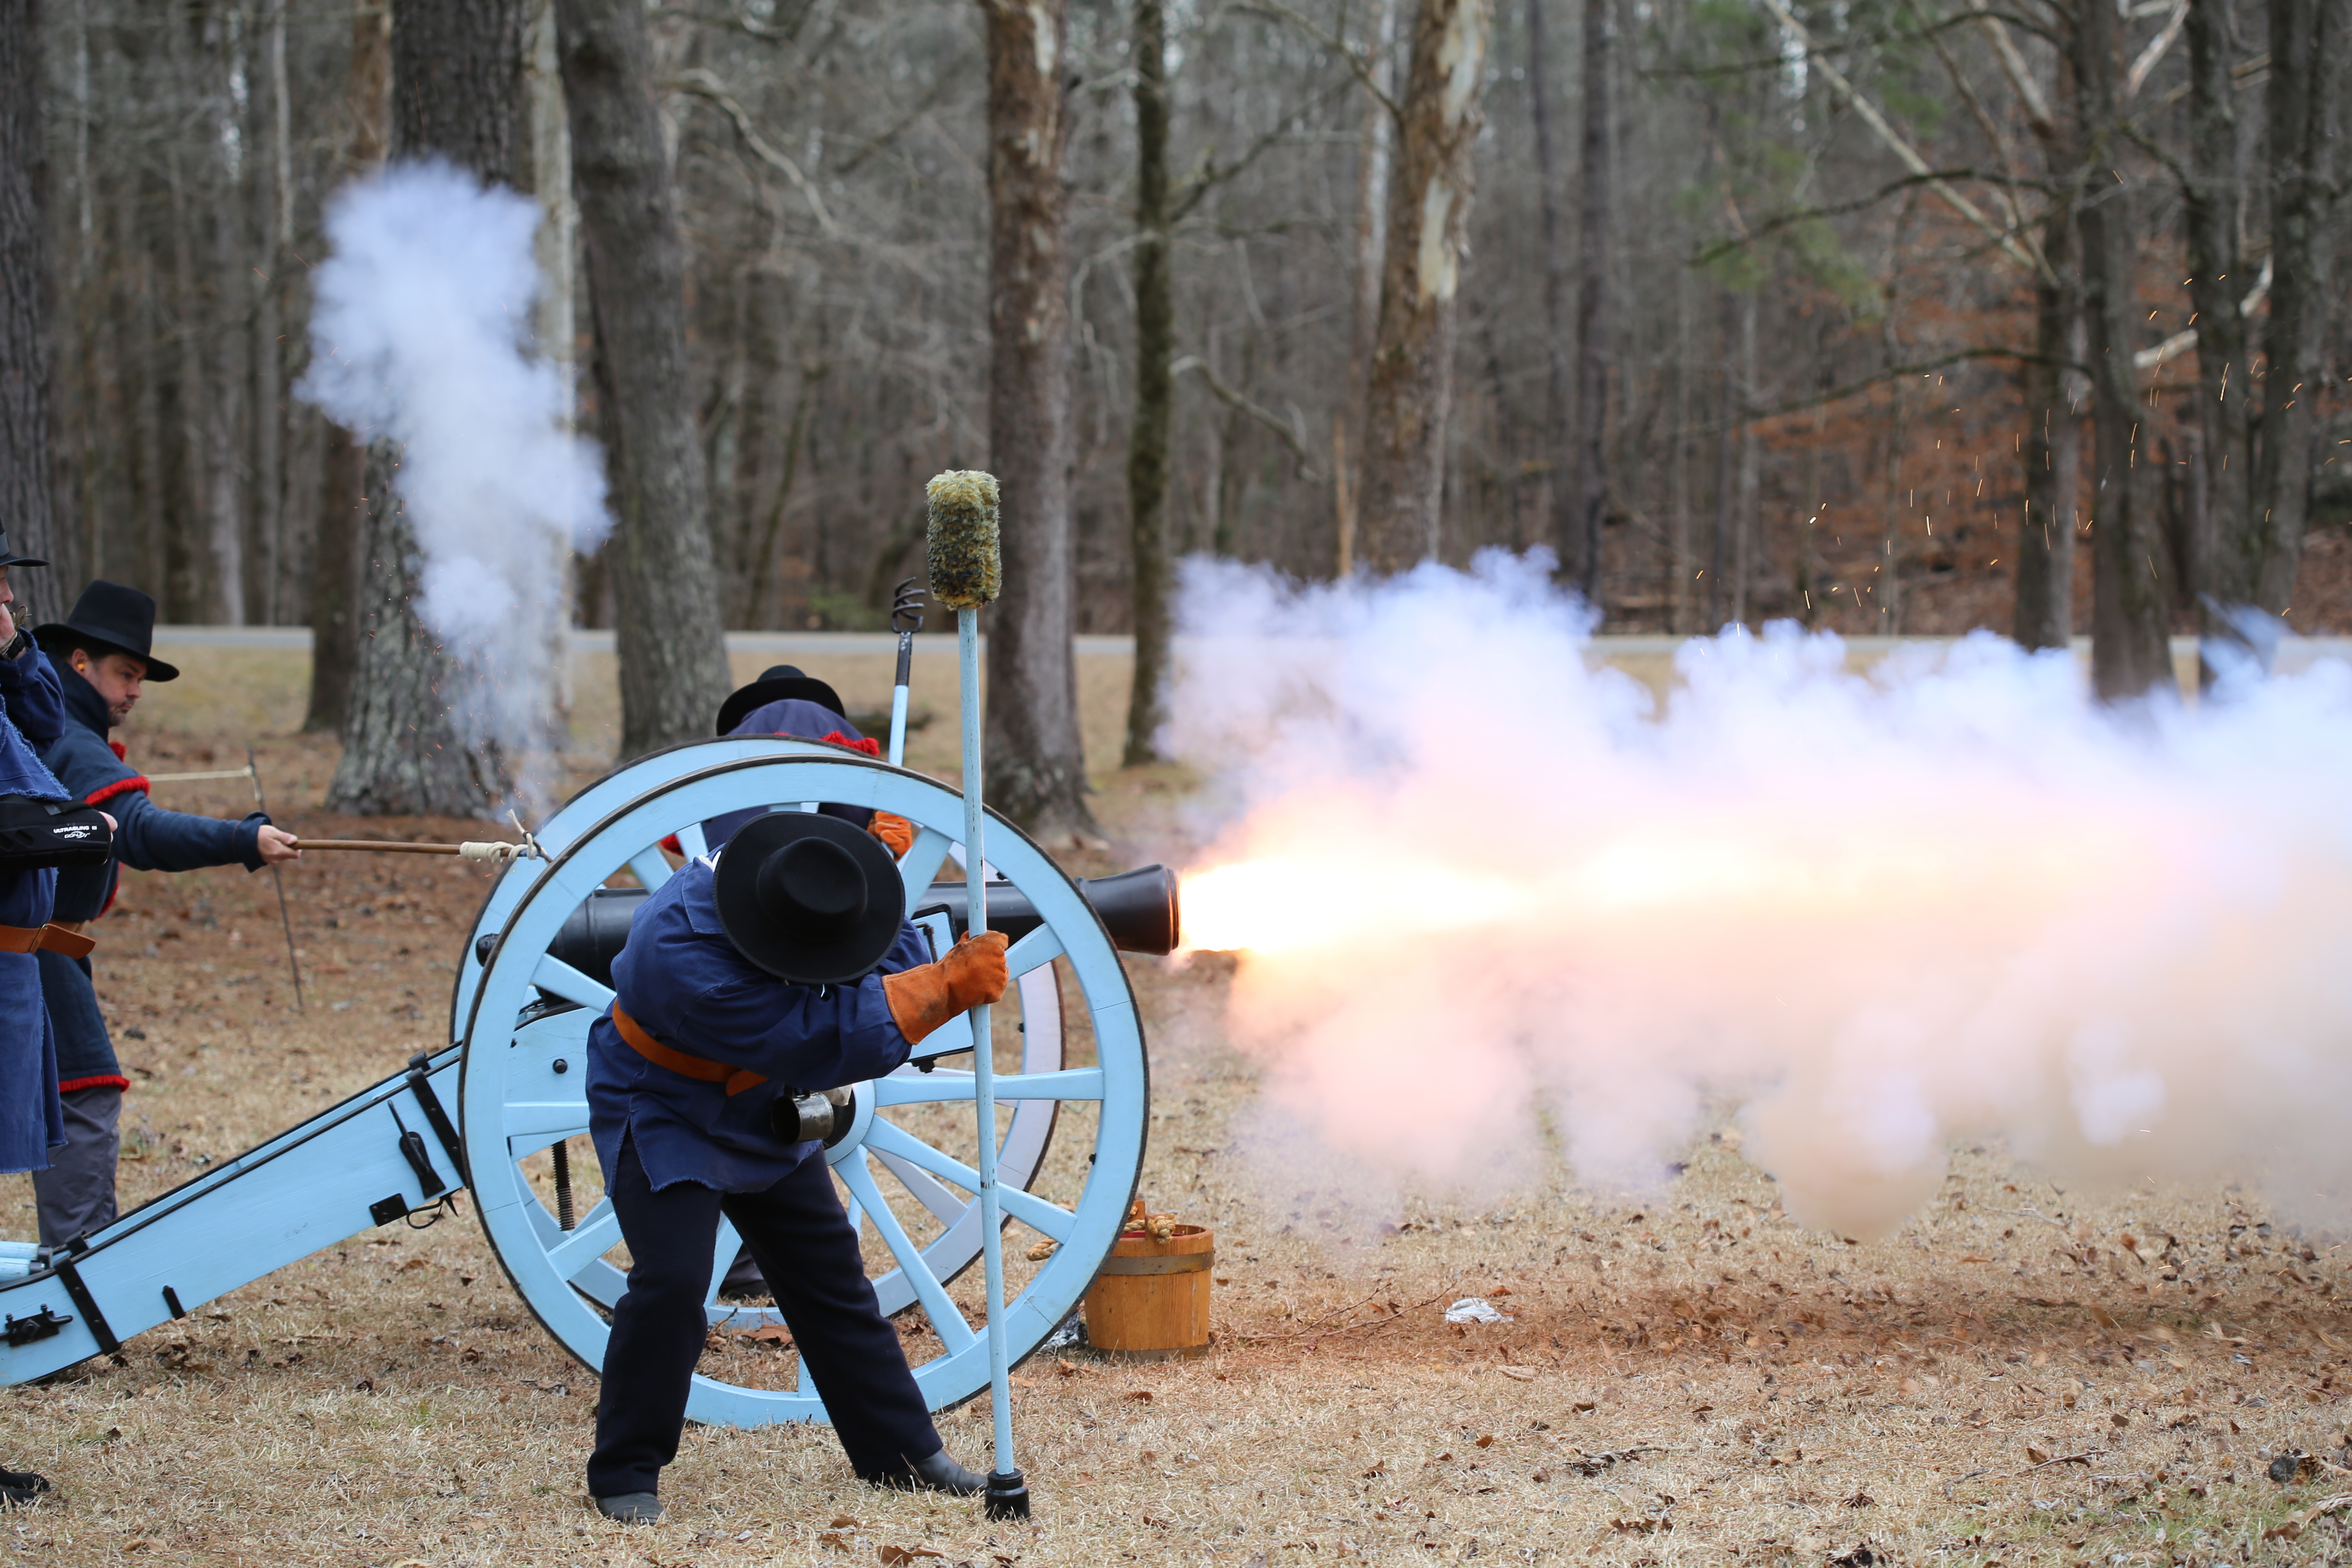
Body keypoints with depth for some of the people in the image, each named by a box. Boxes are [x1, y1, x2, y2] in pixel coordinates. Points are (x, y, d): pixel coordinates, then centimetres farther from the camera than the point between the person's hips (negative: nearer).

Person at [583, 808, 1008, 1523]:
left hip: (765, 1115, 7)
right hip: (663, 1118, -7)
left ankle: (902, 1452, 20)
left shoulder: (804, 883, -18)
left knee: (832, 1276, 10)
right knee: (672, 1280, -21)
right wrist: (947, 988, -37)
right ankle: (625, 1474, -6)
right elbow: (820, 1040, -38)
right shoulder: (684, 953, -40)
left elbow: (895, 962, -4)